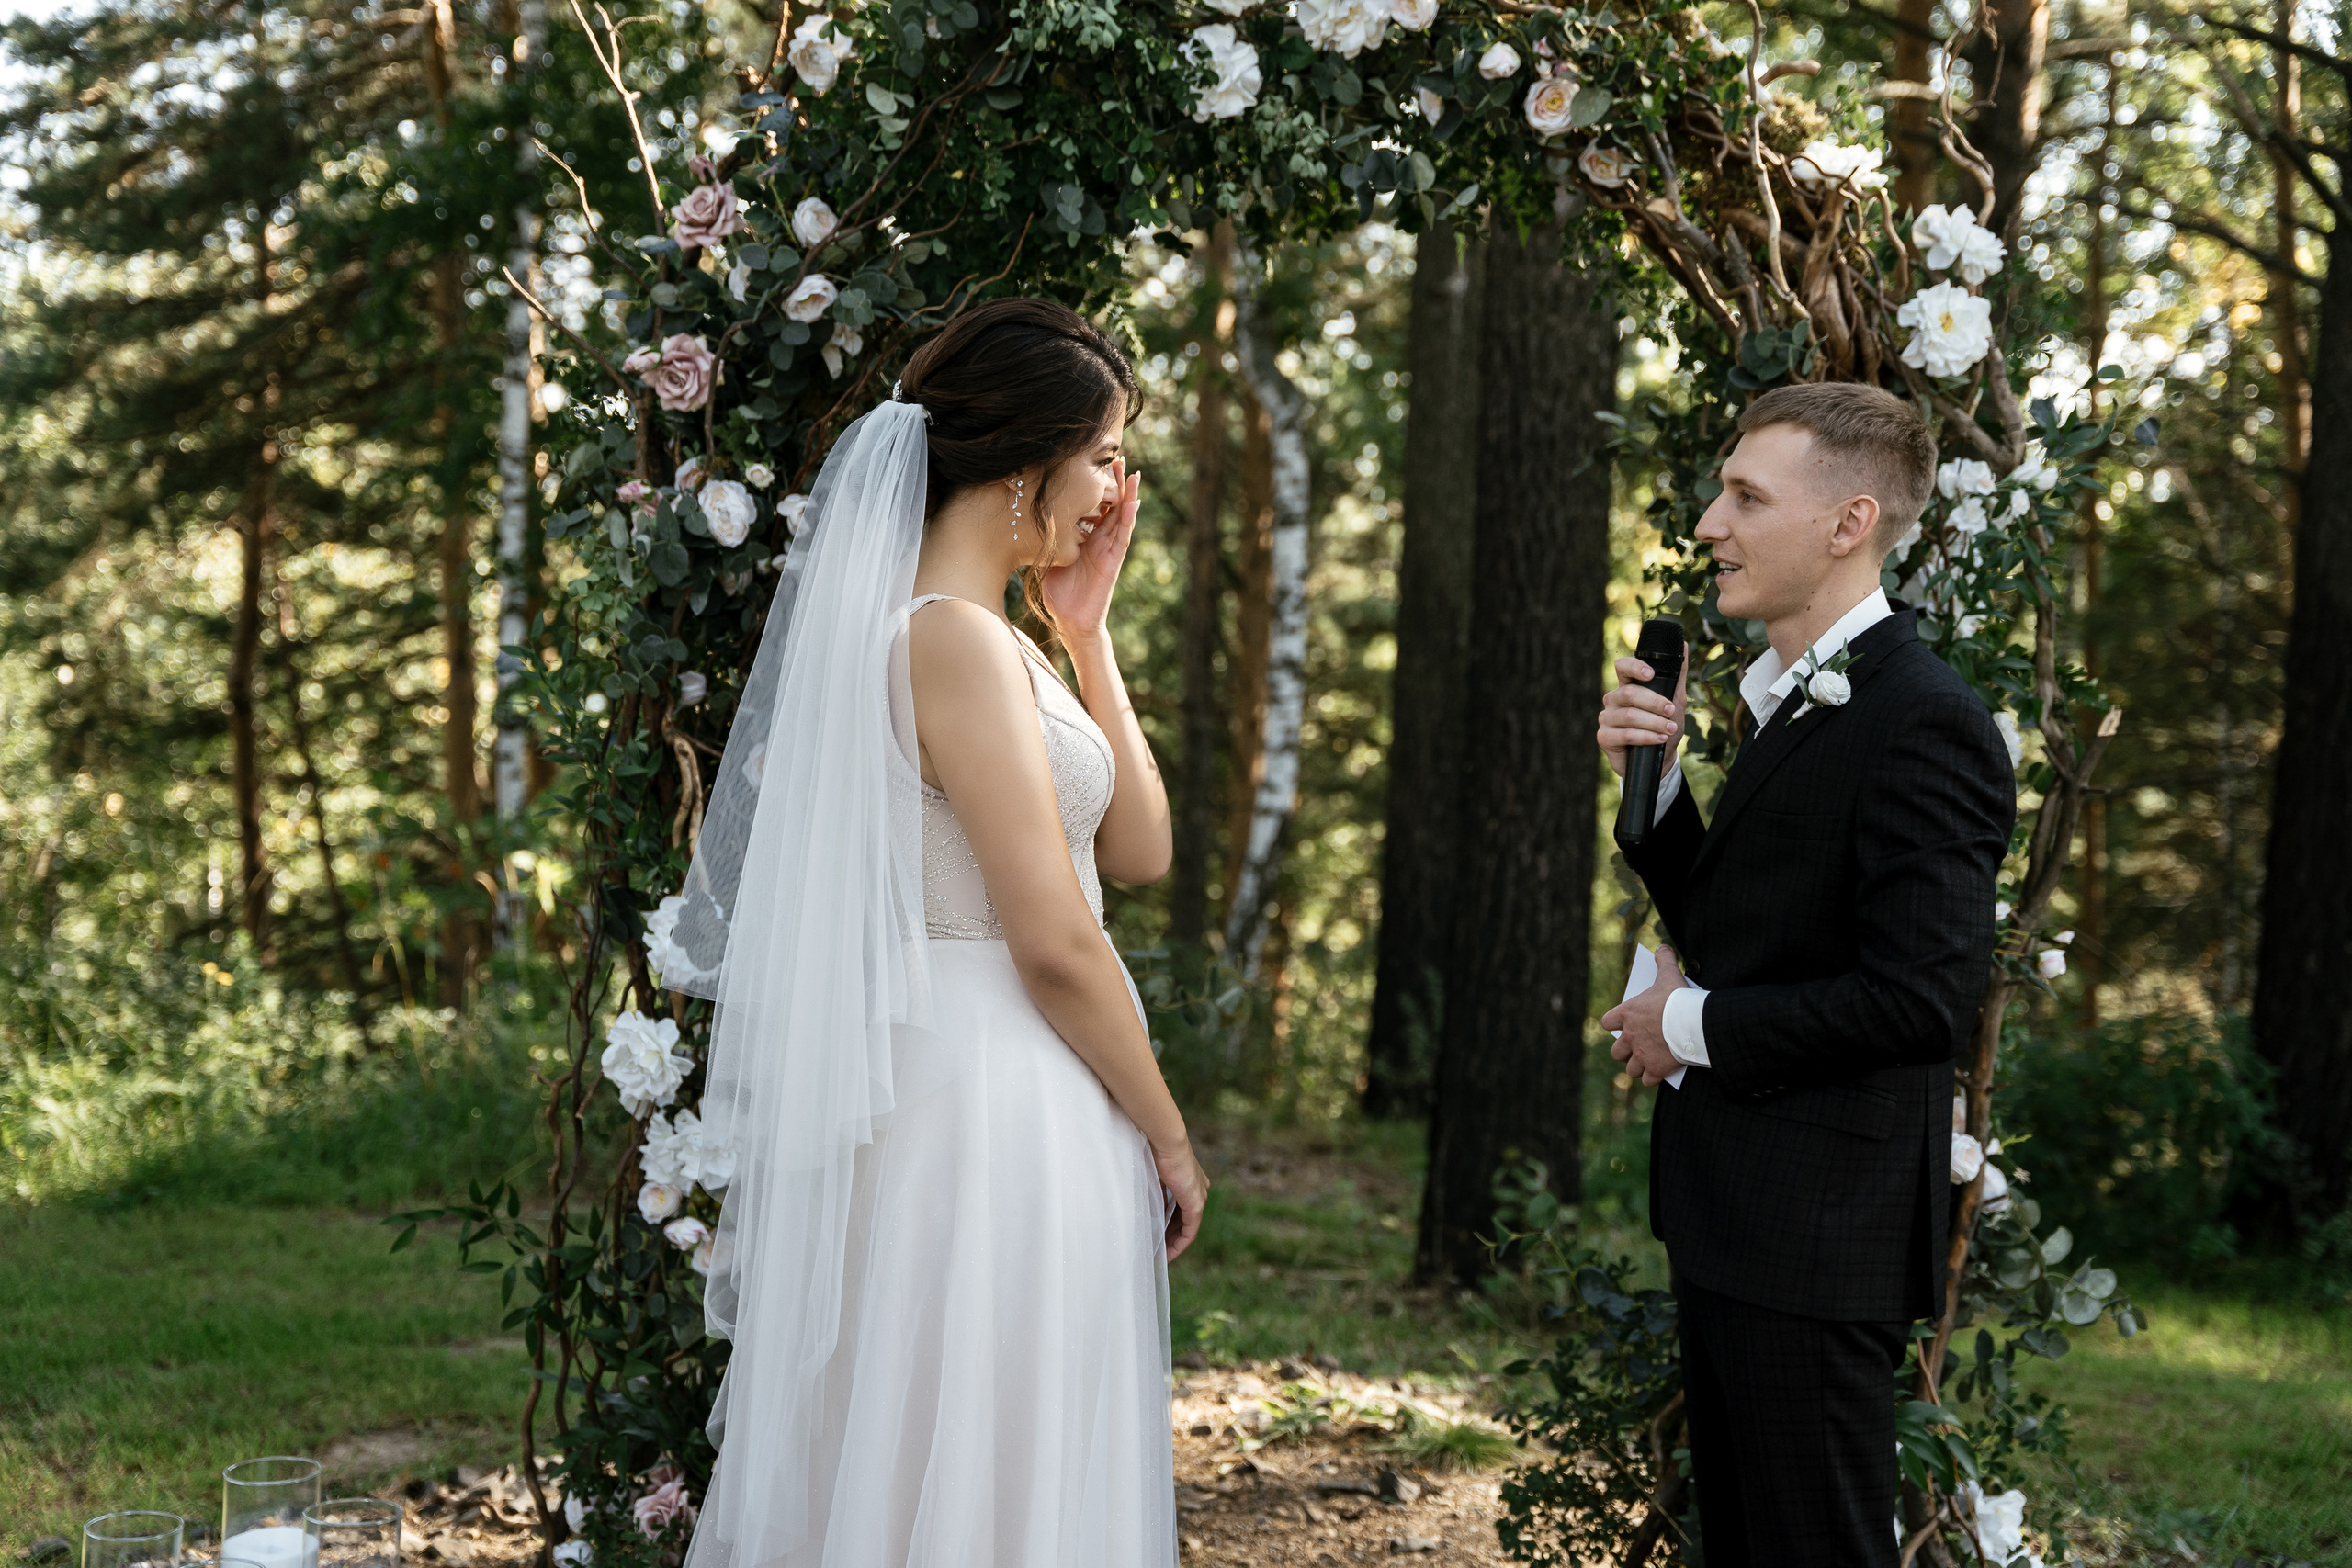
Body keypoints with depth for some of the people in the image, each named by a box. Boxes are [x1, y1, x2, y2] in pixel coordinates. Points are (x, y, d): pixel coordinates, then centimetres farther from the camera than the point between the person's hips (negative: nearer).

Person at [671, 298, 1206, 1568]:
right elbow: (1054, 942, -19)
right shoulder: (956, 640, -17)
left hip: (987, 1104, 10)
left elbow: (1138, 848, 12)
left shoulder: (986, 637, 14)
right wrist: (1169, 1139, -9)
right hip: (993, 1114, -10)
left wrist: (1085, 635, 9)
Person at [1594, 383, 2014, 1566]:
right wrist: (1654, 782, 2)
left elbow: (1922, 999, -25)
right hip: (1729, 1205, 10)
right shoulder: (1787, 696, 12)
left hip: (1820, 1234, -10)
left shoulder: (1923, 724, -18)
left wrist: (1697, 1025, -14)